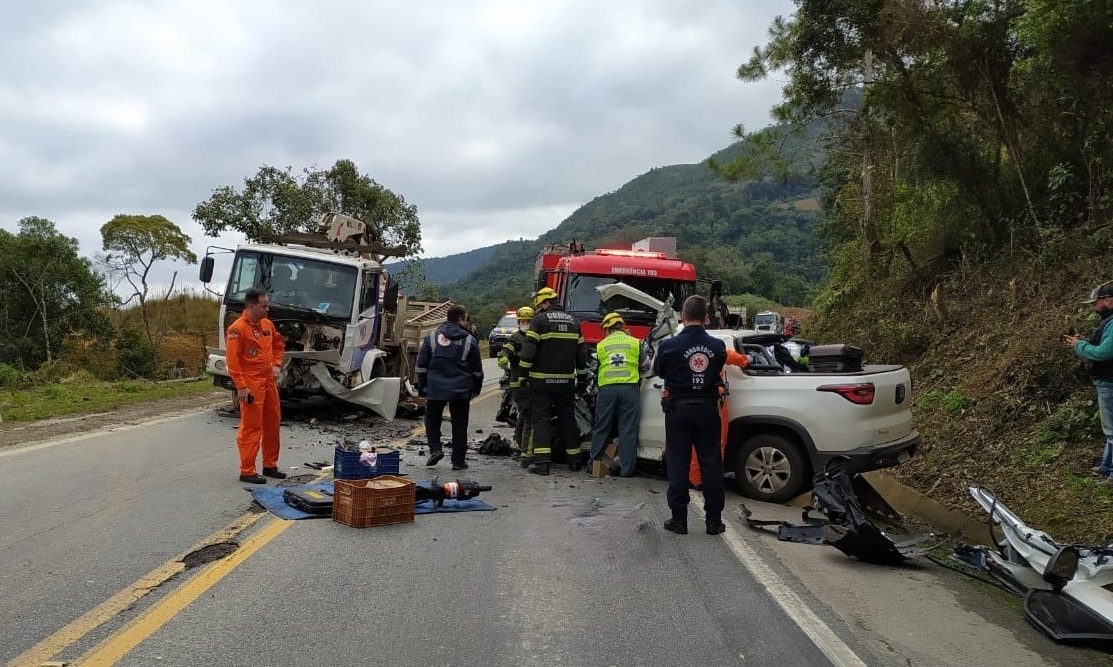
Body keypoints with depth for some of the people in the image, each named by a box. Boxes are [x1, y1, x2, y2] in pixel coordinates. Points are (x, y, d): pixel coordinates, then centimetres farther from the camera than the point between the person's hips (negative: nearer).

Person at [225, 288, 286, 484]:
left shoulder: (267, 324, 9)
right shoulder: (237, 329, -14)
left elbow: (278, 344, 25)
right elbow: (232, 360, -16)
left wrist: (276, 364, 9)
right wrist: (241, 387, -19)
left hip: (269, 382, 8)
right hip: (251, 386, -8)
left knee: (273, 424, 14)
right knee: (251, 427, -4)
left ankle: (270, 465, 27)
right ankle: (247, 471, 4)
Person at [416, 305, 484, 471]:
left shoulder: (432, 337, 3)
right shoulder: (469, 341, -1)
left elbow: (421, 365, 5)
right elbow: (477, 370, 5)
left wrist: (421, 387, 13)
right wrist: (476, 388, 18)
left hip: (435, 389, 1)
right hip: (461, 390, -1)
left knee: (432, 419, 20)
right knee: (459, 424, 8)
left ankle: (435, 449, 3)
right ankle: (458, 461, 10)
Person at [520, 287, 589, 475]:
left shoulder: (539, 320, -7)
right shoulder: (574, 322, 10)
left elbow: (529, 351, -14)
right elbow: (581, 355, 11)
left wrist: (524, 372, -4)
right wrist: (582, 379, 17)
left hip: (542, 381, -4)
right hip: (566, 381, 5)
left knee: (541, 418, -1)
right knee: (568, 418, 13)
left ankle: (542, 461, -8)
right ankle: (574, 460, 18)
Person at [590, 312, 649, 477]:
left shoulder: (600, 345, 10)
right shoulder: (635, 342, 7)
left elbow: (596, 368, 12)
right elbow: (645, 366, 14)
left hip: (606, 388, 1)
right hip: (629, 387, -1)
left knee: (601, 428, 11)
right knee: (628, 430, 2)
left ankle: (594, 463, 16)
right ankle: (627, 468, 3)